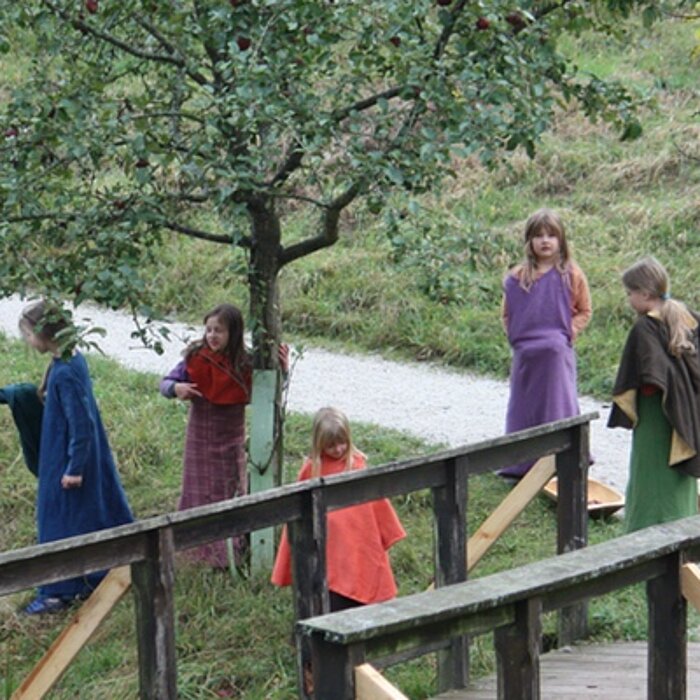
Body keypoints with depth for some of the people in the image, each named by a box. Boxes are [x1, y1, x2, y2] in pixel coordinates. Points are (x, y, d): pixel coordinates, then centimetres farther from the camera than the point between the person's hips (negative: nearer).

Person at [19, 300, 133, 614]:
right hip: (92, 456, 9)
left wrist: (74, 468, -19)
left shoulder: (64, 374, -26)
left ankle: (59, 592, 12)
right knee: (99, 512, 18)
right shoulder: (74, 359, 2)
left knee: (60, 520, 2)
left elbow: (80, 423, -25)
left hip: (67, 459, -9)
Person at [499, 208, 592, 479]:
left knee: (558, 406, -1)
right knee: (524, 408, 7)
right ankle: (520, 464, 15)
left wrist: (567, 332, -7)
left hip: (557, 353, -2)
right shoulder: (517, 277, 3)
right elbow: (507, 314, 14)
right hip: (525, 354, 2)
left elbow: (584, 311, 6)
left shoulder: (571, 275, -1)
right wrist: (516, 336, 0)